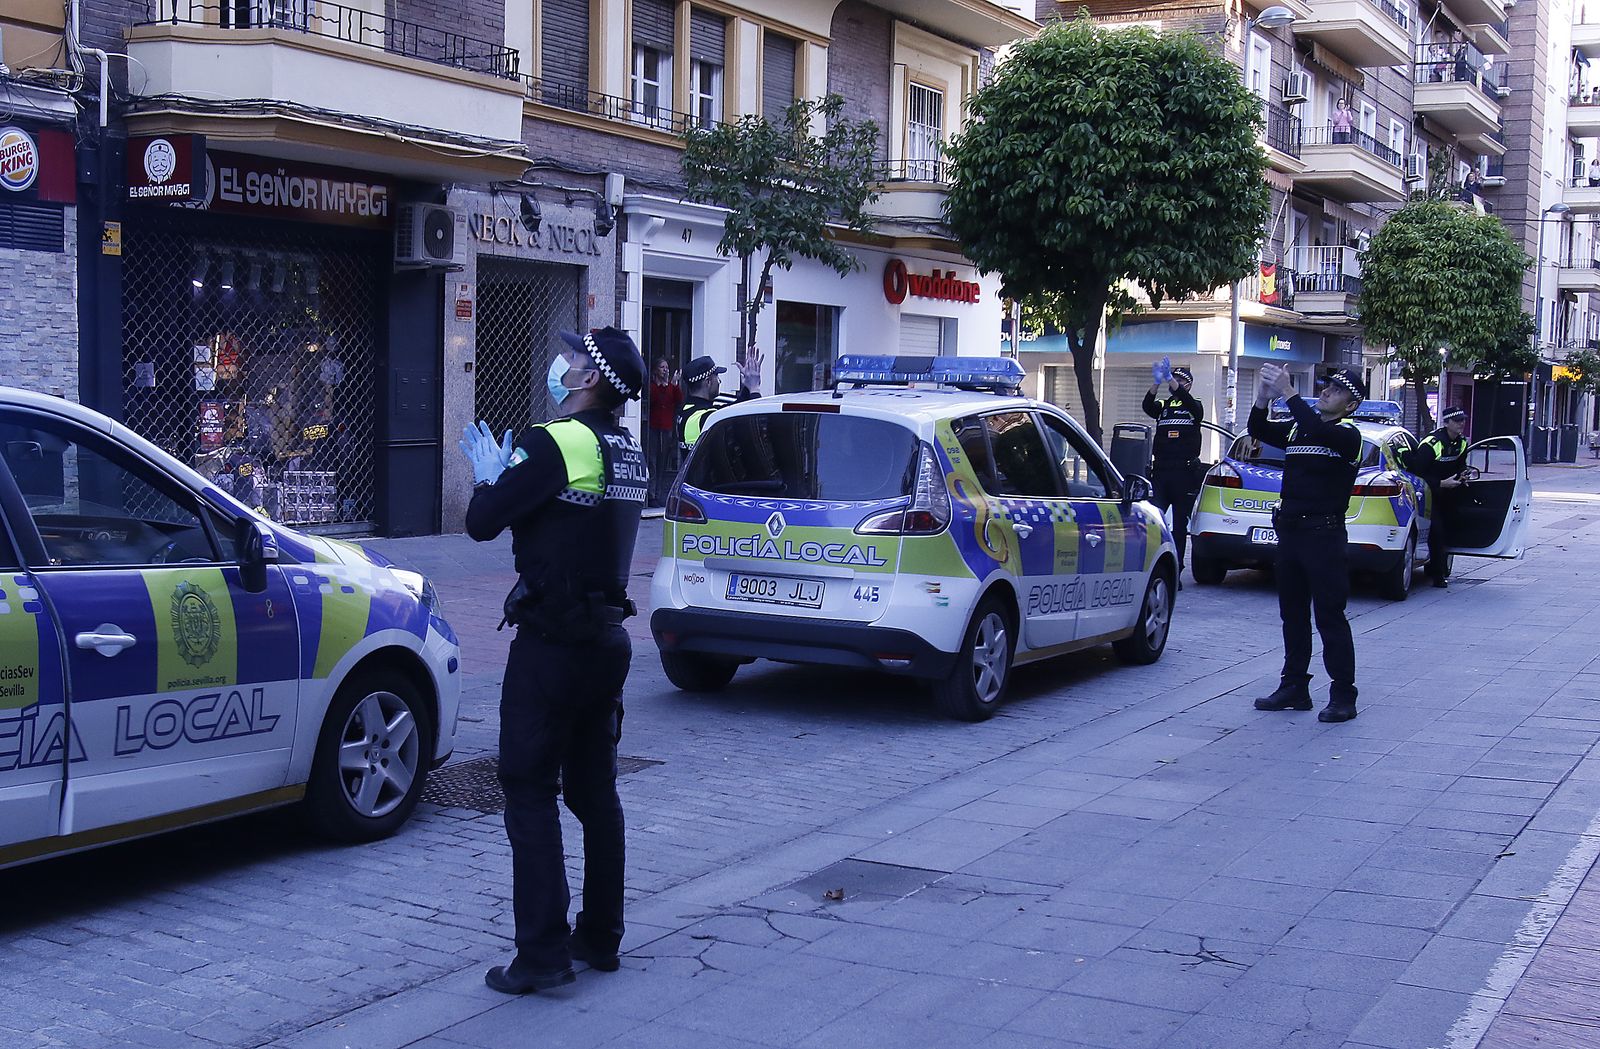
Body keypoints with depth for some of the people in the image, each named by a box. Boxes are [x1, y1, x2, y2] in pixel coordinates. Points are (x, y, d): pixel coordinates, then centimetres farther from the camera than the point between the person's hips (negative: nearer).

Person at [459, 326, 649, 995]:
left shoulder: (557, 443, -16)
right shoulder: (627, 452, 9)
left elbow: (482, 522, -14)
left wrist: (488, 474, 4)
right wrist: (509, 468, 18)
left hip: (552, 642, -8)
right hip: (607, 635, 8)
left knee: (530, 794, -2)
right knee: (594, 789, 15)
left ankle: (543, 954, -2)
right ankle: (600, 939, 23)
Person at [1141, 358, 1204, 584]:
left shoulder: (1195, 408, 8)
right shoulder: (1163, 406, 13)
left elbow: (1190, 404, -16)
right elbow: (1148, 406, -9)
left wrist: (1171, 380, -28)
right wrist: (1157, 383, -26)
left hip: (1185, 474, -1)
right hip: (1160, 472, 1)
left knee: (1180, 526, 3)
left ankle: (1175, 573, 7)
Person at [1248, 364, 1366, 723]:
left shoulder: (1348, 435, -7)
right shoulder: (1296, 430, 14)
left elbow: (1321, 432, -27)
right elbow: (1259, 431, 3)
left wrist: (1288, 393, -28)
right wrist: (1265, 396, -13)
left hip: (1324, 535, -7)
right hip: (1289, 530, 7)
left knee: (1330, 618, -5)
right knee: (1293, 616, 12)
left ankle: (1343, 696, -1)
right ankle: (1294, 688, 20)